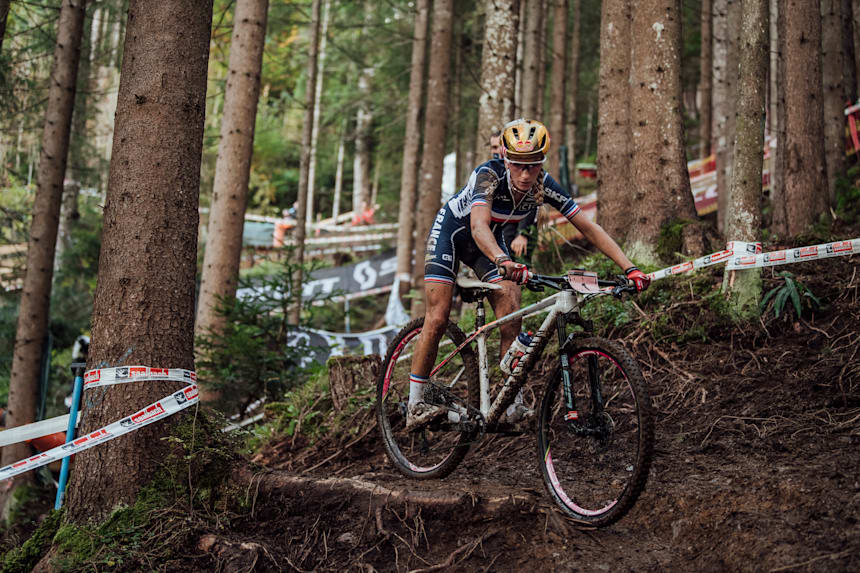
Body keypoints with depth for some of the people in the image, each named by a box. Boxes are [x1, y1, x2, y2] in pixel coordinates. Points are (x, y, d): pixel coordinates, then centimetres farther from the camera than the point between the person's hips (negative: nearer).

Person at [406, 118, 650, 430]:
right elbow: (478, 226, -52)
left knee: (511, 316, -13)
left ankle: (512, 405, -6)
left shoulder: (544, 186, -23)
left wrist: (630, 269, -31)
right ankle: (415, 407, -3)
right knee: (437, 319, -13)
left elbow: (588, 228, -22)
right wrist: (503, 261, -71)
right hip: (452, 230, -4)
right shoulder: (489, 174, -36)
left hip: (491, 240, 4)